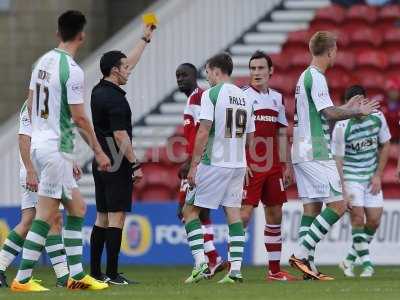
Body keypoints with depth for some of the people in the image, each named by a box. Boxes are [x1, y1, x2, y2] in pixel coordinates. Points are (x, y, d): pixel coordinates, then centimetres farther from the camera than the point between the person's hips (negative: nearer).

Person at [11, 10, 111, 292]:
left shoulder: (43, 61, 10)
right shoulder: (72, 70, -16)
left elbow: (31, 105, 16)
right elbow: (79, 116, -15)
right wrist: (99, 151, -6)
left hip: (39, 142, 9)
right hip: (57, 148, -9)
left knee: (77, 207, 13)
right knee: (45, 215, -5)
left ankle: (77, 275, 14)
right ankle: (23, 279, -4)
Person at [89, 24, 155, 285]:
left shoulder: (99, 91, 11)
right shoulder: (114, 98, -16)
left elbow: (127, 64, 24)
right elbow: (121, 136, -19)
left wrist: (145, 39, 32)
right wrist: (135, 165, -14)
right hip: (117, 165, -9)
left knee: (102, 218, 11)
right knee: (116, 218, -9)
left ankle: (96, 273, 12)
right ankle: (112, 274, -11)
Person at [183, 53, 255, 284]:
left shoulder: (211, 94, -9)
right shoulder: (245, 98, 11)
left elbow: (203, 132, -14)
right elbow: (249, 138, 16)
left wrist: (194, 164, -11)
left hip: (213, 163, -6)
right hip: (239, 165, 6)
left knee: (190, 210, 3)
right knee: (234, 213, 6)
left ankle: (201, 263, -8)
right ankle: (236, 269, -1)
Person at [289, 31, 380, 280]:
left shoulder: (306, 76, 17)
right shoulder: (316, 77, -13)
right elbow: (329, 113, -19)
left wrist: (347, 108, 25)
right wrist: (358, 111, -6)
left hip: (303, 153, 10)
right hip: (316, 154, -10)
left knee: (312, 207, 8)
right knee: (338, 205, -10)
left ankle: (308, 266, 5)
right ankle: (302, 253, -14)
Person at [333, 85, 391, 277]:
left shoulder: (377, 118, -6)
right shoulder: (342, 127, -19)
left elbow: (385, 146, 8)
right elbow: (337, 160, -17)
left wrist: (378, 175, 1)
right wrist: (342, 191, -23)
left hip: (371, 177, 5)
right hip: (350, 177, -5)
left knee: (374, 221, 1)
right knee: (358, 218, -14)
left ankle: (349, 260, 15)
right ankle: (367, 264, -6)